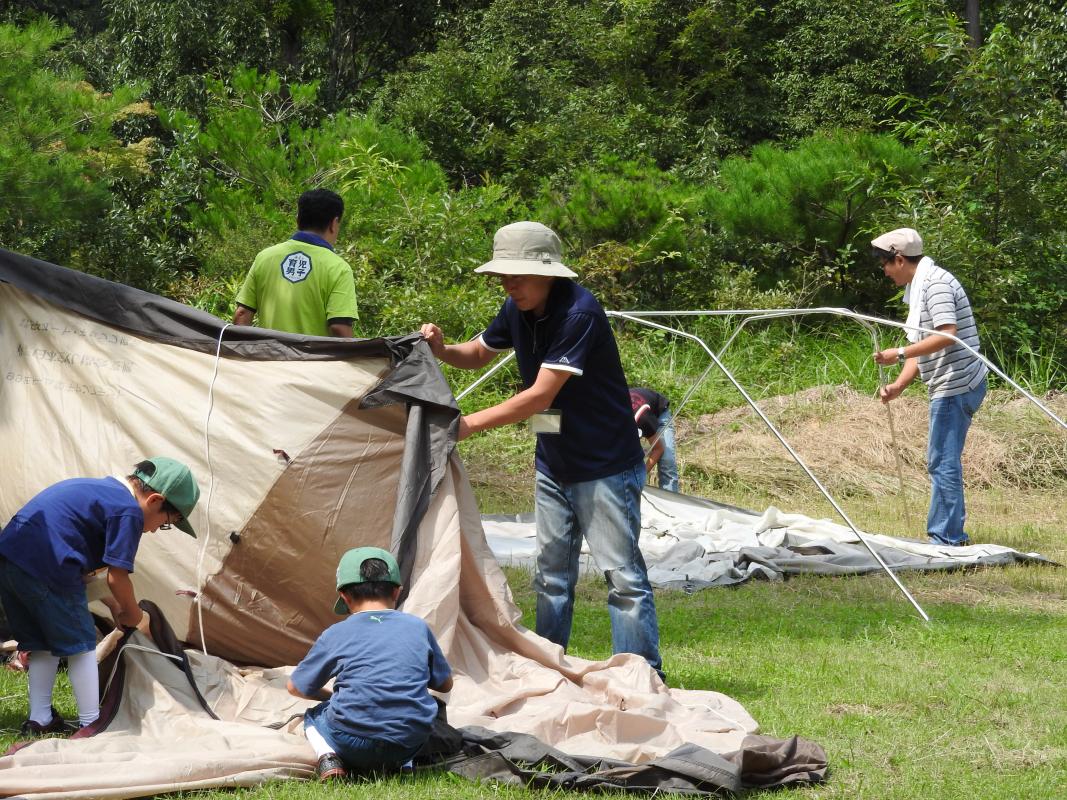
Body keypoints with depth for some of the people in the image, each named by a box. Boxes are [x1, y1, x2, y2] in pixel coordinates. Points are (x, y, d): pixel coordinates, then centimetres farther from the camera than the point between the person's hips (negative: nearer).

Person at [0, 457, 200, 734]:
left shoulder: (98, 489, 24)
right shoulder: (129, 511, -6)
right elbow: (117, 577, -6)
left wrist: (115, 606, 28)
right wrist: (135, 616, 11)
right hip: (45, 569, -9)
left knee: (43, 644, 21)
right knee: (80, 644, 4)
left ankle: (39, 720, 24)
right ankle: (91, 725, 8)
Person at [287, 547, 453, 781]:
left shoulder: (336, 634, 5)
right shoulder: (418, 628, 10)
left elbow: (296, 687, 17)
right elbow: (445, 684, 22)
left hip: (352, 743, -2)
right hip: (410, 743, 2)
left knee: (314, 716, 31)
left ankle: (328, 758, -1)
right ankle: (397, 764, 9)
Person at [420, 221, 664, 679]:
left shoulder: (579, 314, -25)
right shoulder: (518, 310, 1)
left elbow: (540, 396, -28)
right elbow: (479, 353, 19)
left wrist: (470, 424, -27)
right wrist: (442, 350, -4)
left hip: (606, 466, -8)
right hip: (553, 465, 8)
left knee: (623, 575, -8)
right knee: (551, 575, 12)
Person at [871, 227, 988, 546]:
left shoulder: (936, 282, -13)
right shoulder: (918, 289, 18)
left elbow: (947, 335, -24)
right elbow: (921, 347, 19)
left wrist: (899, 353, -20)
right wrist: (899, 385, 6)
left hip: (955, 385, -11)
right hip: (950, 387, 11)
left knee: (943, 462, -9)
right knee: (943, 461, 15)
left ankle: (946, 538, -7)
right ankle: (953, 534, 21)